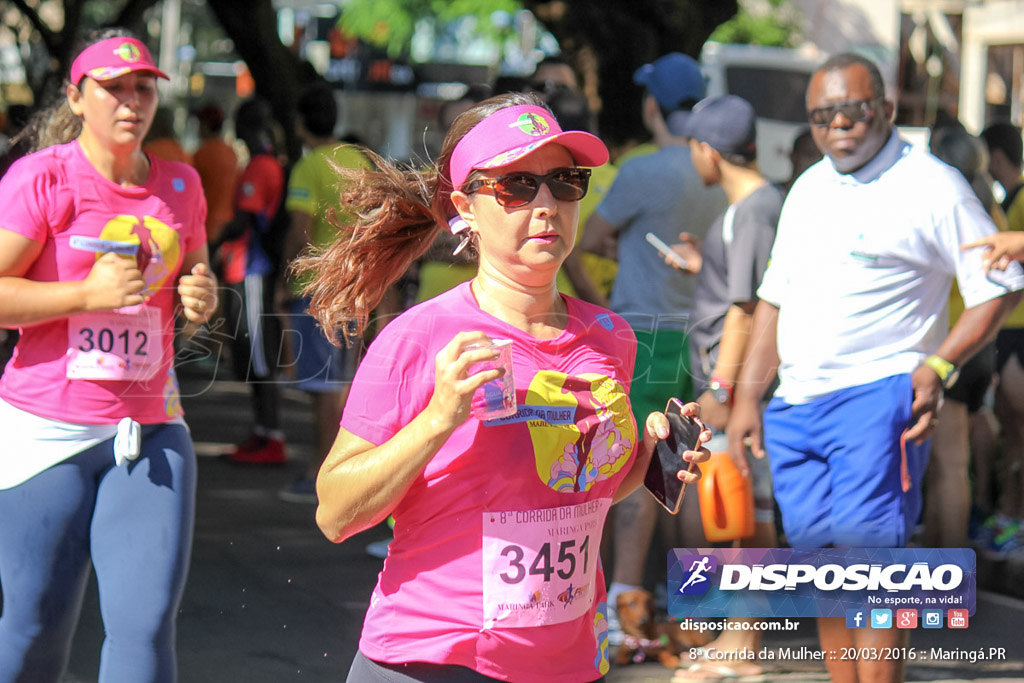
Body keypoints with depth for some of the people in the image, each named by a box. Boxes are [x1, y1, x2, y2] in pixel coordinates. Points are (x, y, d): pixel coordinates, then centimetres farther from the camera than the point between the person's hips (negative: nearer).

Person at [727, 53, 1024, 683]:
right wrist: (748, 395, 15)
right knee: (820, 559, 6)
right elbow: (776, 295, 21)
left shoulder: (933, 186, -3)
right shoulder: (808, 189, 17)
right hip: (795, 405, 7)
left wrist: (939, 366, -14)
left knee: (866, 546, -16)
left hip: (878, 395, -7)